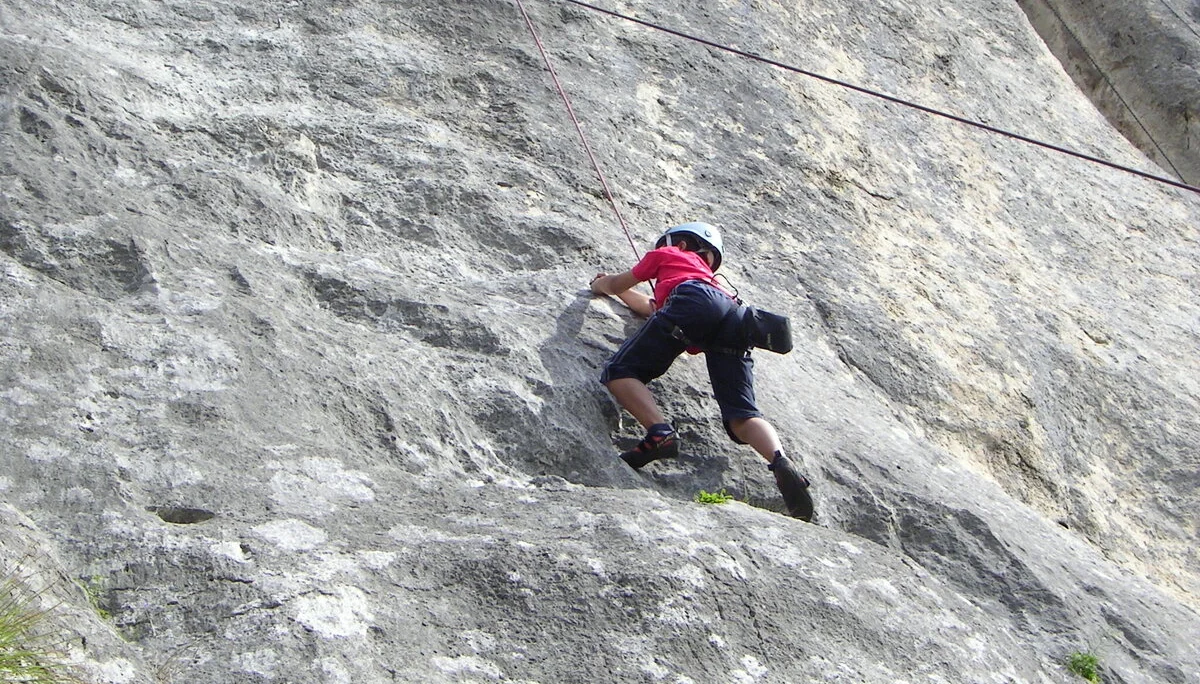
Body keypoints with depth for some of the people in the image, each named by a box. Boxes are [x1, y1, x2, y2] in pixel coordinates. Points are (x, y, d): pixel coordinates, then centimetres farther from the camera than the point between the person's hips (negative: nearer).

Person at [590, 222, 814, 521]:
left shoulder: (665, 255, 34)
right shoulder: (708, 275, 49)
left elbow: (617, 285, 42)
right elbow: (652, 307, 61)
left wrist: (600, 284, 66)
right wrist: (614, 287, 78)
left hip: (692, 301, -6)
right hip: (735, 317, 6)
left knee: (620, 372, -4)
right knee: (742, 415, -2)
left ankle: (660, 432, -29)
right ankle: (782, 463, -31)